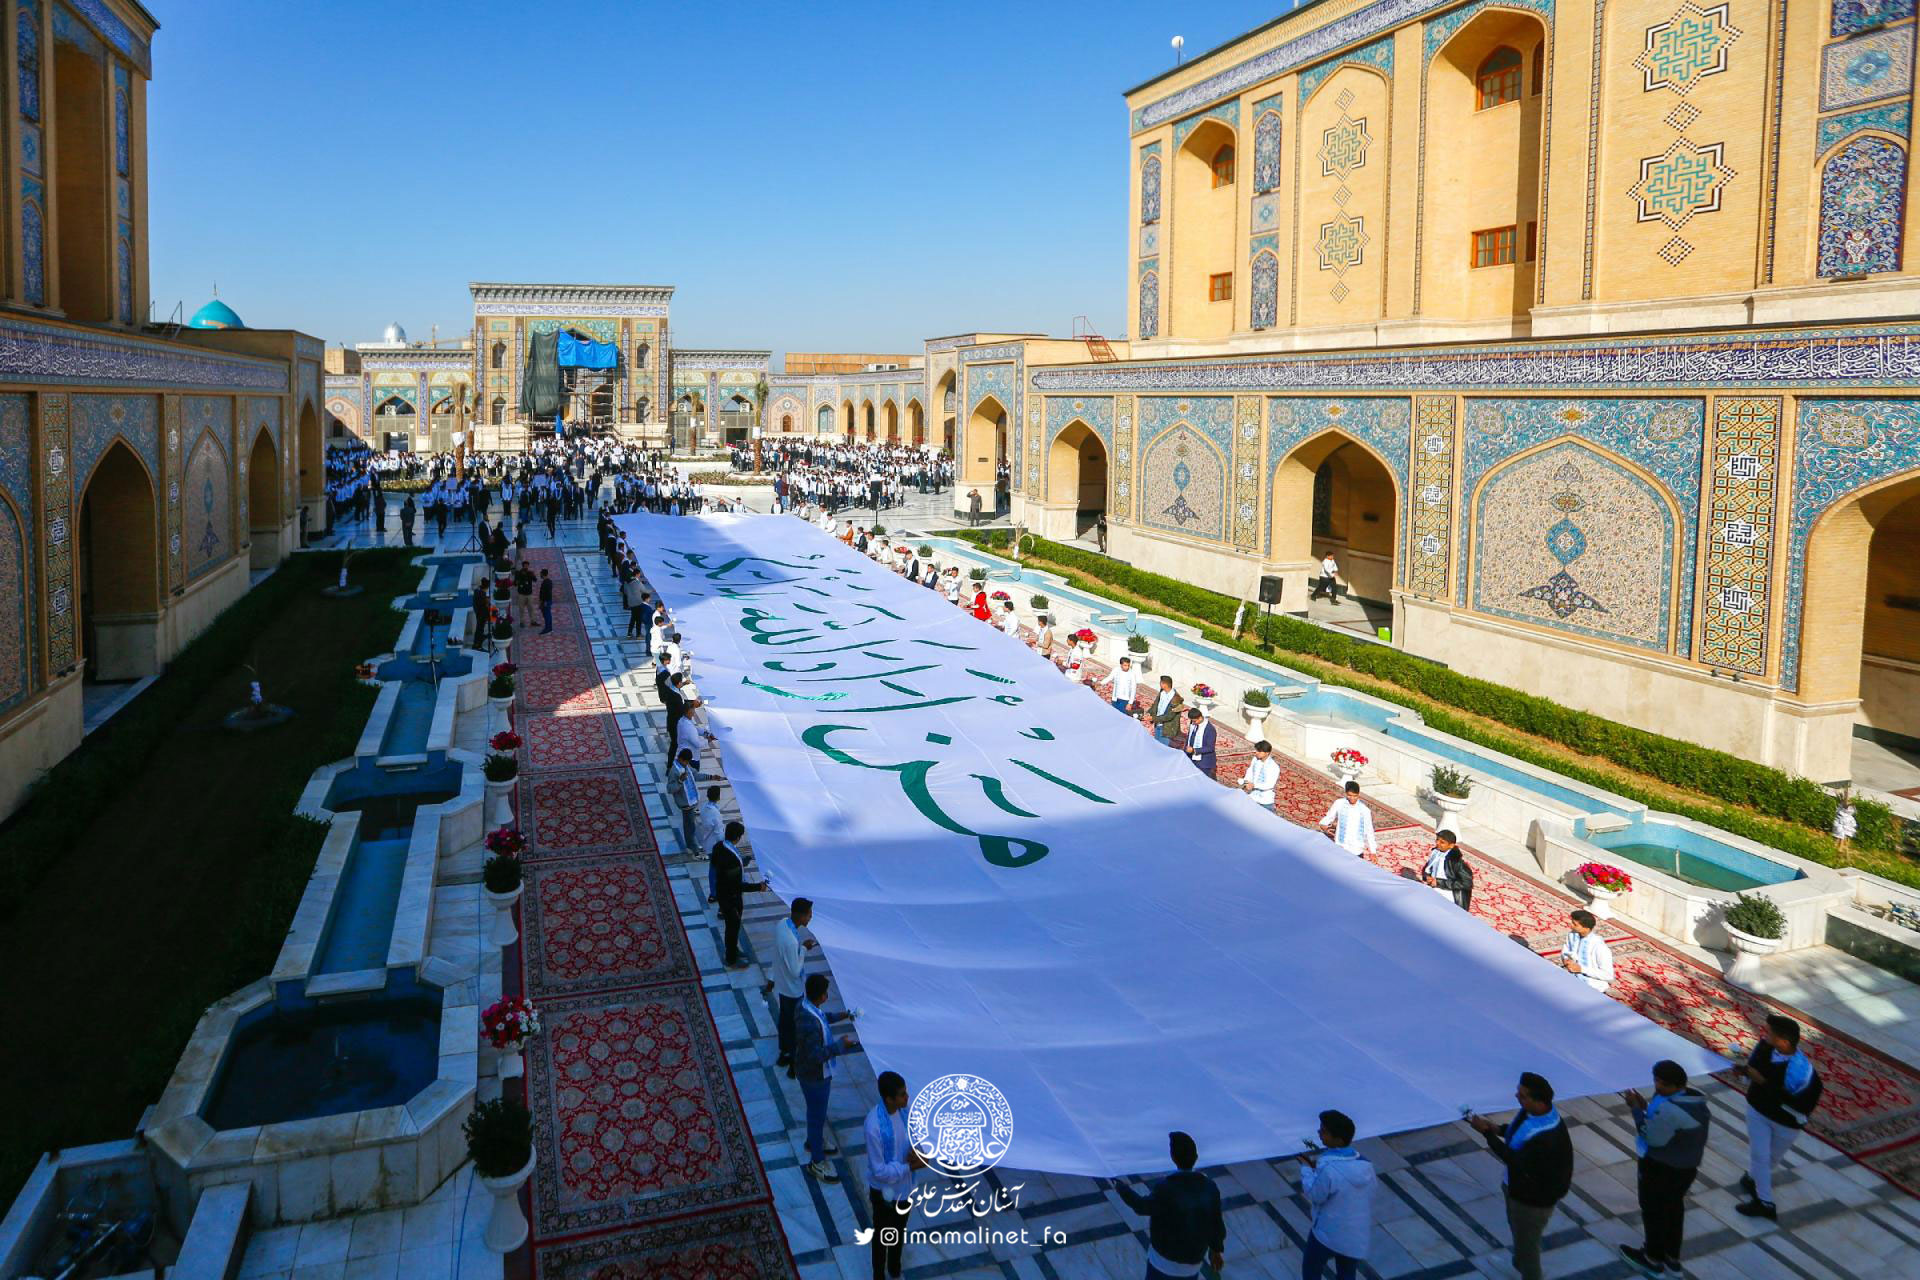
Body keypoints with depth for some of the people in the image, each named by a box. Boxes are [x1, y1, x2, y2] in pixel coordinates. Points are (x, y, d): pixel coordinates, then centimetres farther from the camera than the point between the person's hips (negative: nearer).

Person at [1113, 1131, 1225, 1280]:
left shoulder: (1166, 1188, -28)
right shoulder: (1209, 1187, -13)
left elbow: (1143, 1206, -10)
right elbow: (1216, 1223, -1)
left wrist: (1122, 1188, 8)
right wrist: (1216, 1249, 18)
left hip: (1165, 1261, -5)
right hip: (1193, 1261, 5)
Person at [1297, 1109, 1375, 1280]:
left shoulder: (1328, 1170, -28)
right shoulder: (1366, 1165, -6)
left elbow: (1315, 1195, -14)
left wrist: (1307, 1169, 0)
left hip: (1327, 1233, -5)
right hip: (1358, 1236, 5)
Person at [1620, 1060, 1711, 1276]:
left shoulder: (1669, 1109, -33)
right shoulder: (1695, 1100, -3)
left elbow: (1652, 1137, -25)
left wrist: (1636, 1108, -18)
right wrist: (1646, 1106, 2)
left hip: (1661, 1168, -8)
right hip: (1687, 1167, 8)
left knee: (1654, 1211, 13)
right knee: (1674, 1207, 24)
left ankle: (1653, 1259, 30)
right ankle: (1672, 1258, 40)